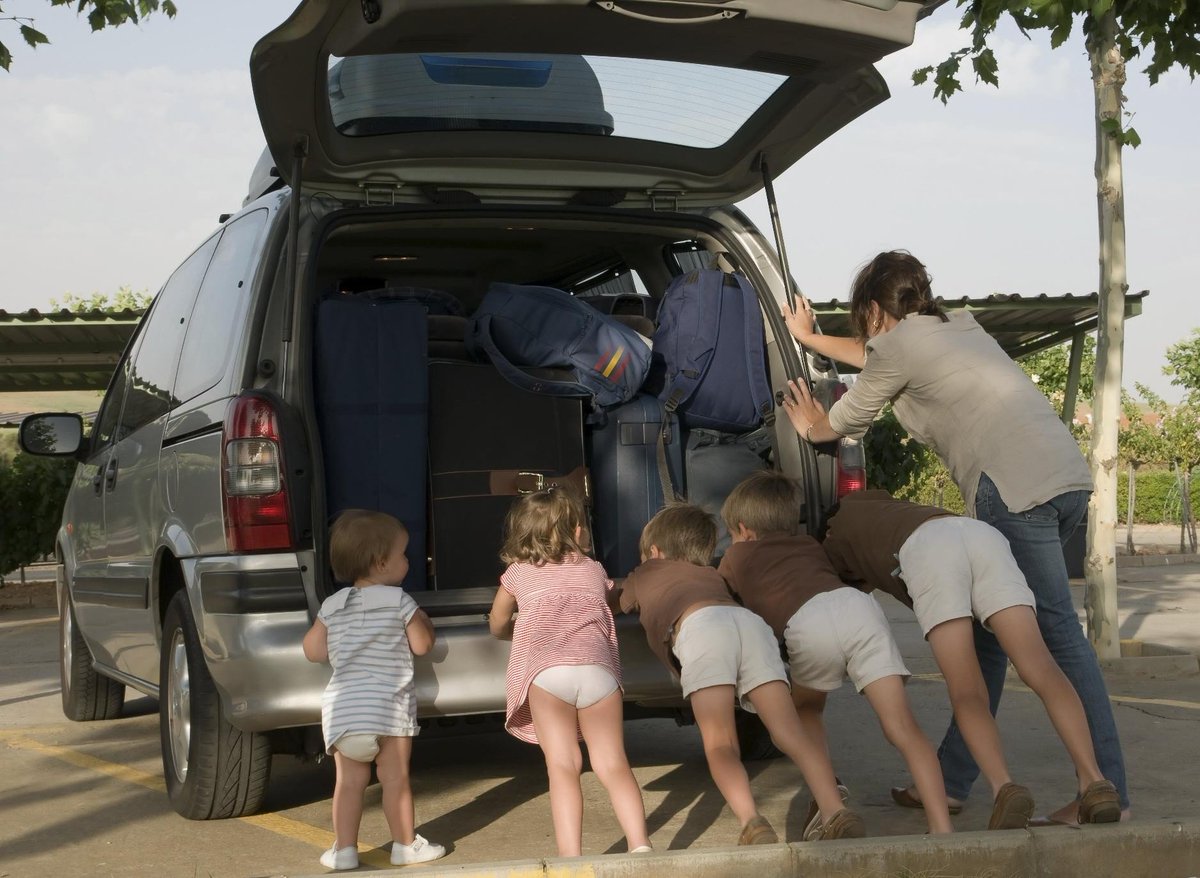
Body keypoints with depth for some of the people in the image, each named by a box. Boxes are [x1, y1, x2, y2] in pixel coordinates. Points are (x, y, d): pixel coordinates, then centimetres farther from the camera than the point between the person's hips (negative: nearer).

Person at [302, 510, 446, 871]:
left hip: (341, 704, 4)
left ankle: (344, 849, 8)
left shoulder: (332, 605, 8)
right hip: (387, 702, -4)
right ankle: (406, 845, 13)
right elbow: (422, 645, -2)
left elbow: (313, 651, 10)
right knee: (395, 777, 4)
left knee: (349, 780, 9)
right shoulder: (400, 602, -5)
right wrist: (423, 620, 16)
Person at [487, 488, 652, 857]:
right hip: (597, 668, 1)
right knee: (612, 762, 3)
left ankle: (570, 856, -13)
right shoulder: (595, 571, 28)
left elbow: (497, 626, 39)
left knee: (563, 766, -4)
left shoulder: (517, 573, 25)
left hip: (545, 671, -1)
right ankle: (640, 844, -11)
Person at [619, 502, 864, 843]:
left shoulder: (645, 573, 37)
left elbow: (621, 602, 57)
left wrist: (614, 587, 80)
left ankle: (752, 824, -33)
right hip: (750, 620, 4)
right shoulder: (711, 575, 42)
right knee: (790, 733, -6)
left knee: (720, 747, -11)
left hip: (699, 627, -4)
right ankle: (835, 813, -23)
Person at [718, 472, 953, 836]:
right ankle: (942, 827, -18)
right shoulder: (810, 545, 40)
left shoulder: (738, 555, 32)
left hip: (808, 624, -3)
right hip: (858, 604, 3)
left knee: (804, 710, 26)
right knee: (902, 727, -4)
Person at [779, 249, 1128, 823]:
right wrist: (810, 339, 58)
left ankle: (1106, 790, -11)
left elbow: (844, 422, 19)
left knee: (1058, 633, -10)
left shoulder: (898, 343, 3)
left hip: (1017, 489, -9)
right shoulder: (957, 325, 27)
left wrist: (811, 427, 41)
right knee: (987, 628, 13)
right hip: (1069, 477, 9)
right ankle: (951, 780, 19)